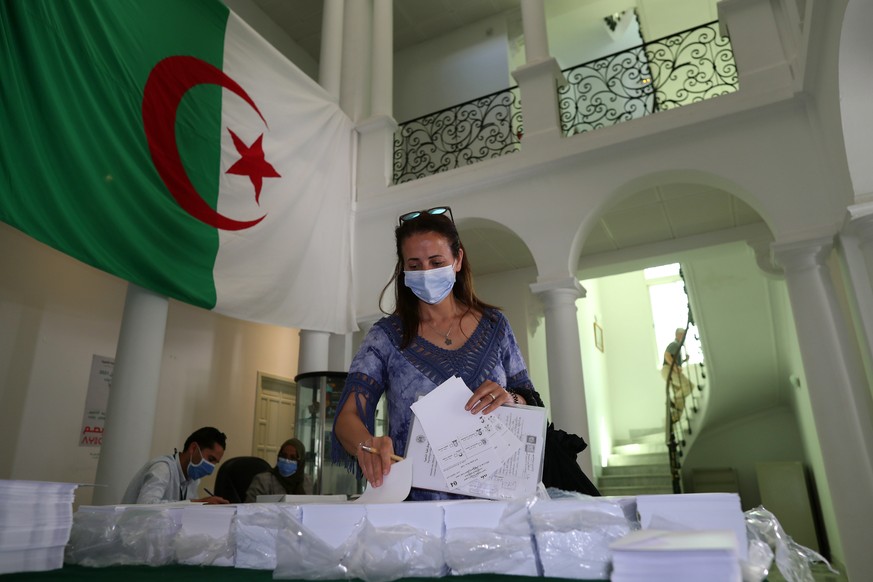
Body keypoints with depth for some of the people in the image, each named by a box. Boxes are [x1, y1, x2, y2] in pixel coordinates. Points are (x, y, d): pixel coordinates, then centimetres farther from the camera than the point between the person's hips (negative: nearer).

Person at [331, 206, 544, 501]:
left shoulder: (494, 325, 7)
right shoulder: (387, 336, 2)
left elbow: (533, 406, 11)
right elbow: (348, 416, -6)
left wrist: (511, 400, -12)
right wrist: (367, 444, -28)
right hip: (415, 499, -1)